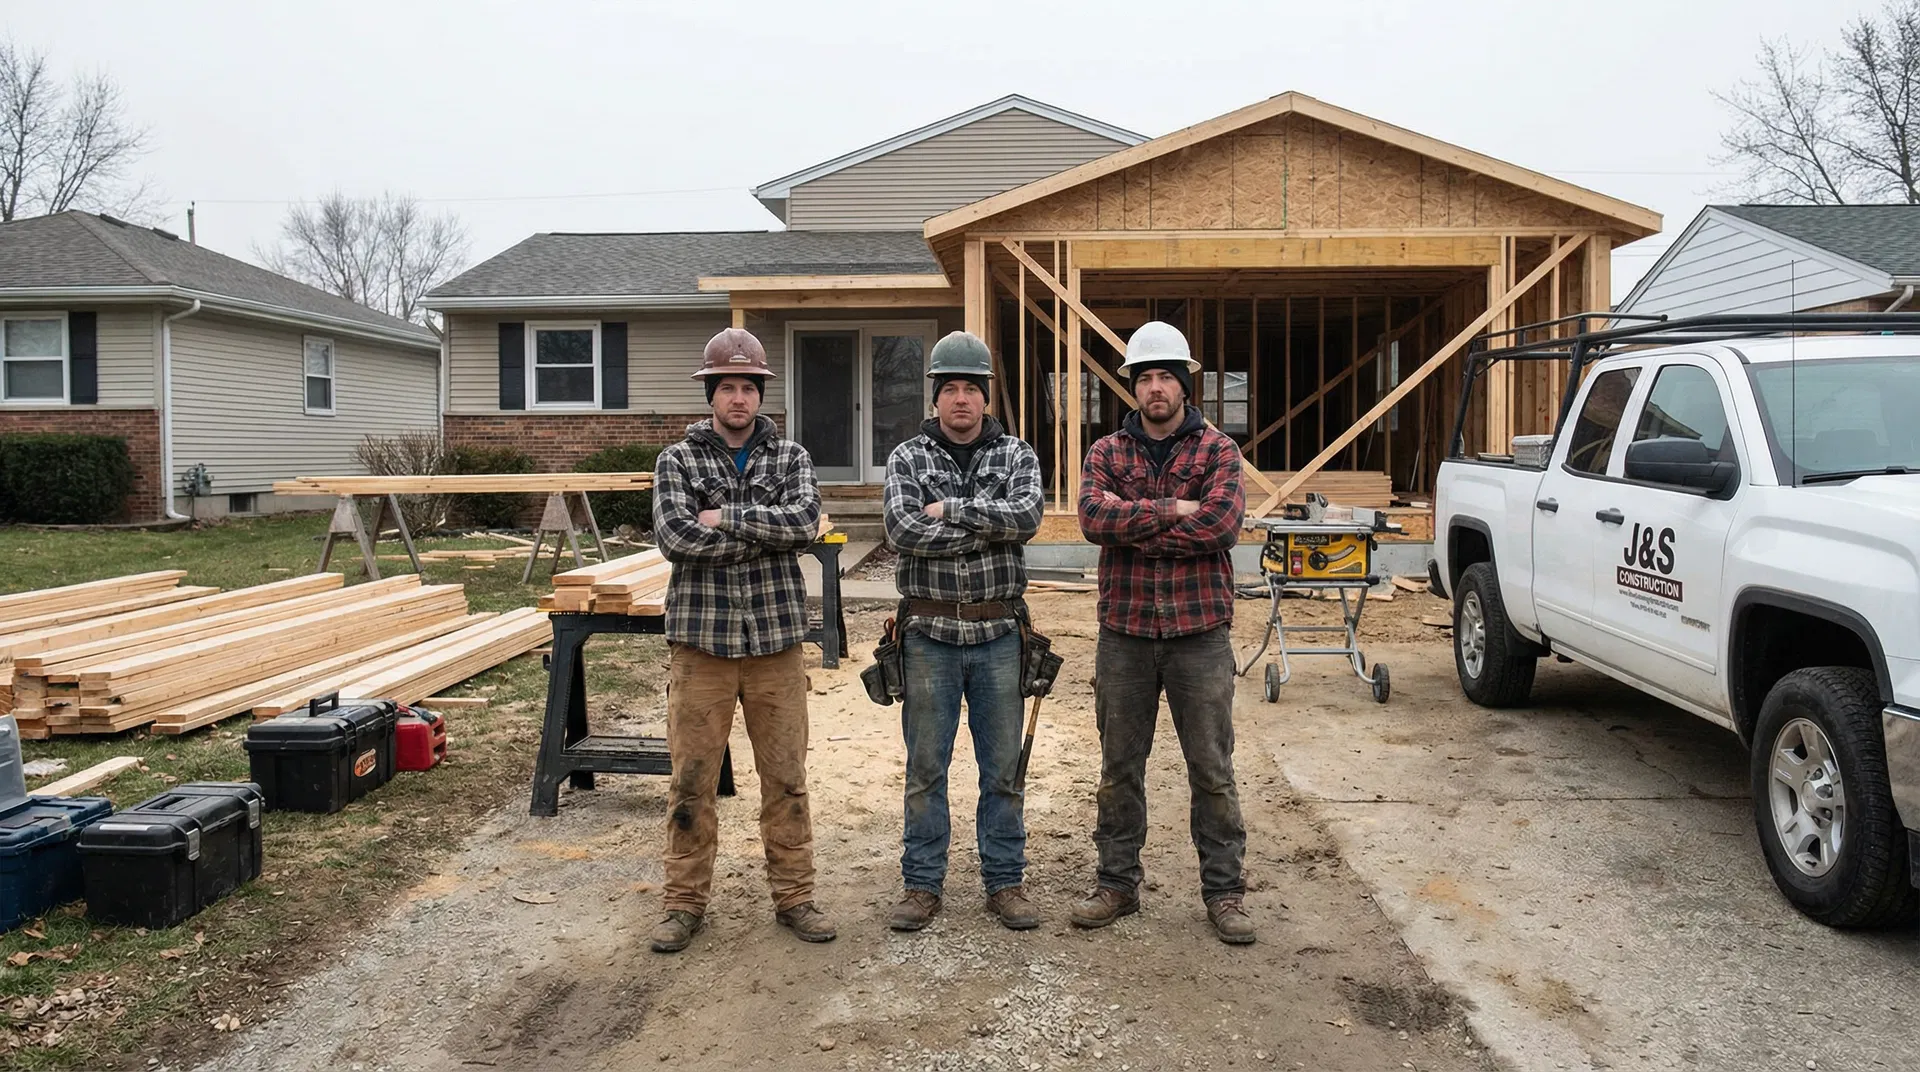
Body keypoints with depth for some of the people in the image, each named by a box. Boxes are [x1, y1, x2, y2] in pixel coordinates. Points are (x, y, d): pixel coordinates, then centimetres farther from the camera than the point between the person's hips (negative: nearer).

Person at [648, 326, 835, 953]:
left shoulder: (790, 456, 6)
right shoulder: (677, 460, 2)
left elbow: (806, 520, -12)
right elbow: (674, 536, -14)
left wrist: (726, 516, -15)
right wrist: (767, 533, -12)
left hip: (776, 640, 1)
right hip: (701, 640, -1)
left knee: (786, 778, 8)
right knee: (691, 780, 6)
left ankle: (793, 895, 21)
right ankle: (686, 903, 19)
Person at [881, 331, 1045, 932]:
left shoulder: (1017, 455, 5)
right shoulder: (907, 459, 2)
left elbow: (1026, 517, -15)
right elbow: (902, 531, -15)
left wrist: (949, 510, -15)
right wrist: (988, 529, -14)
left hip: (998, 633, 1)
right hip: (930, 633, -1)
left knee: (1003, 767, 9)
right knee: (925, 767, 7)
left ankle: (1005, 882, 22)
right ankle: (922, 885, 19)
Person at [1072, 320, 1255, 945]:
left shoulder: (1217, 450, 1)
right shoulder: (1107, 453, 6)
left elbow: (1223, 522, -17)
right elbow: (1094, 516, -13)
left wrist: (1135, 530, -14)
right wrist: (1172, 510, -18)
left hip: (1199, 632, -2)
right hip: (1124, 634, 2)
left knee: (1212, 769, 6)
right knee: (1119, 767, 11)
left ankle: (1223, 890, 19)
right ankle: (1118, 884, 25)